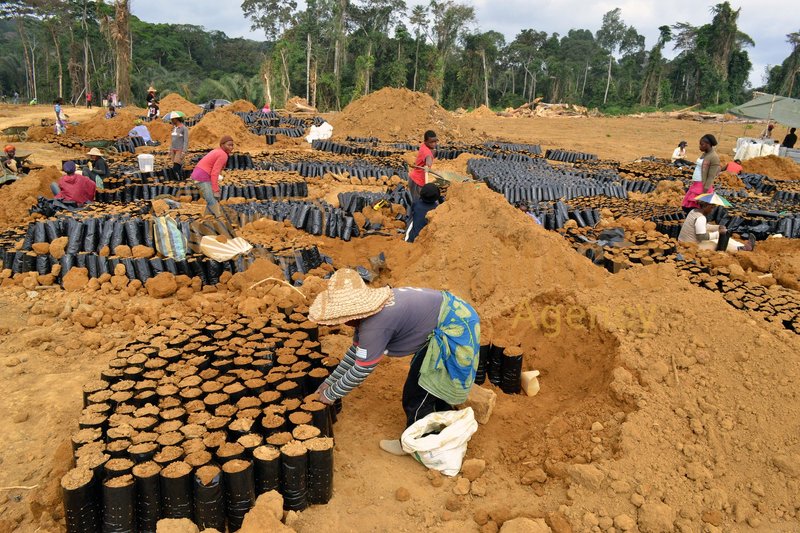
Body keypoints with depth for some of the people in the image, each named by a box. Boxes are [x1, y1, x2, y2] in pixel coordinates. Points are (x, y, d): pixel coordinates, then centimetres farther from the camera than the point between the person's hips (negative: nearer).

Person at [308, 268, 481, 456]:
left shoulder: (375, 325, -29)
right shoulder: (368, 311, -1)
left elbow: (361, 370, -19)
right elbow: (356, 349, 13)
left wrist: (331, 394, -4)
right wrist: (330, 381, 18)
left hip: (452, 331, -9)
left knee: (418, 395, 3)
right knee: (433, 386, 25)